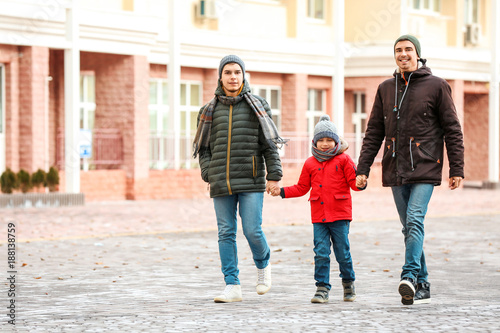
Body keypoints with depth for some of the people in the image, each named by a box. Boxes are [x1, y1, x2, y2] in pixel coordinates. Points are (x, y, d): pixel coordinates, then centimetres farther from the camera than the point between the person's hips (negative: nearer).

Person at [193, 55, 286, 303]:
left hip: (251, 181, -2)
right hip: (222, 183, 2)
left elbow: (270, 143, 4)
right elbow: (203, 147, 13)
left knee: (252, 231, -7)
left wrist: (274, 176, -2)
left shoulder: (256, 106, 4)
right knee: (226, 233, 1)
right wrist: (209, 175, 1)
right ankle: (232, 286, 5)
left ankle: (263, 265, 24)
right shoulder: (211, 110, 9)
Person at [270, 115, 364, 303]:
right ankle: (322, 288, 1)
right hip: (319, 216, 3)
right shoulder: (310, 164, 11)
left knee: (342, 252, 3)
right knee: (321, 253, -3)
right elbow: (301, 188, 19)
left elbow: (354, 183, -4)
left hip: (339, 216, -3)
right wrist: (282, 192, 10)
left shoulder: (343, 160, 1)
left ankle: (348, 282, 25)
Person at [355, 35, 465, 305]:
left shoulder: (436, 86, 1)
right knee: (409, 227, 6)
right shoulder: (386, 89, 12)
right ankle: (422, 288, 11)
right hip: (396, 171, 4)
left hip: (425, 168, -4)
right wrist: (363, 169, 6)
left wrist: (457, 169, -5)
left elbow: (452, 130, 1)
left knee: (414, 220, -20)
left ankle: (410, 277, -27)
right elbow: (374, 133, 13)